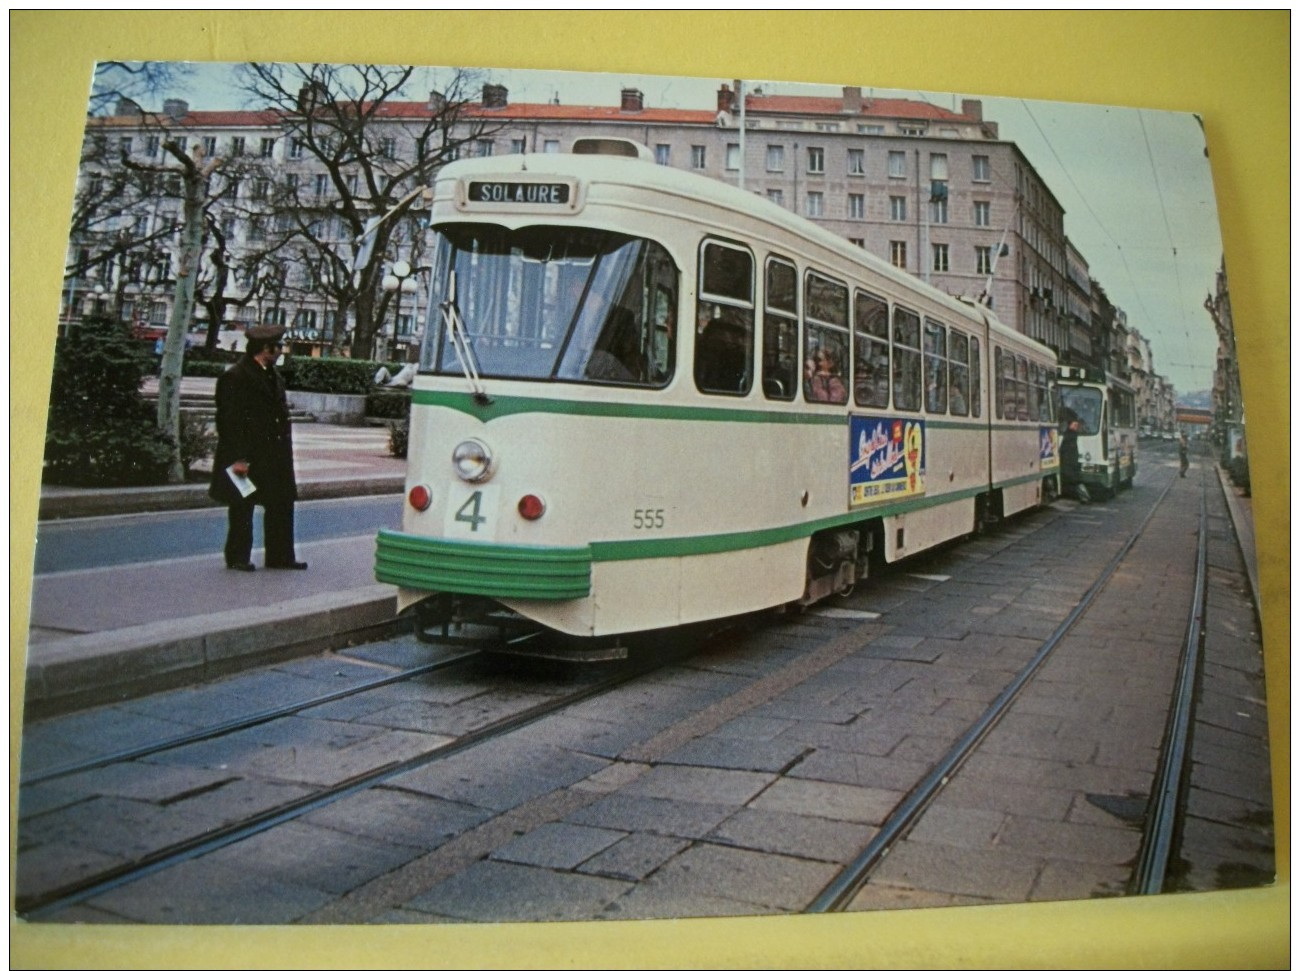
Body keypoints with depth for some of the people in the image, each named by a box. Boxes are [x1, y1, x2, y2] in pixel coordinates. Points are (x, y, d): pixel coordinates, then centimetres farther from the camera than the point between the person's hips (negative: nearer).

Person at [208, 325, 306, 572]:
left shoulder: (274, 376, 13)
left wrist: (285, 451, 12)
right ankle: (237, 557, 15)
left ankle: (280, 556, 18)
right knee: (242, 507, 4)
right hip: (247, 457, -8)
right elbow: (229, 421, -16)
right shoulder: (235, 378, -13)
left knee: (282, 504, 10)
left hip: (274, 456, 8)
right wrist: (238, 459, -20)